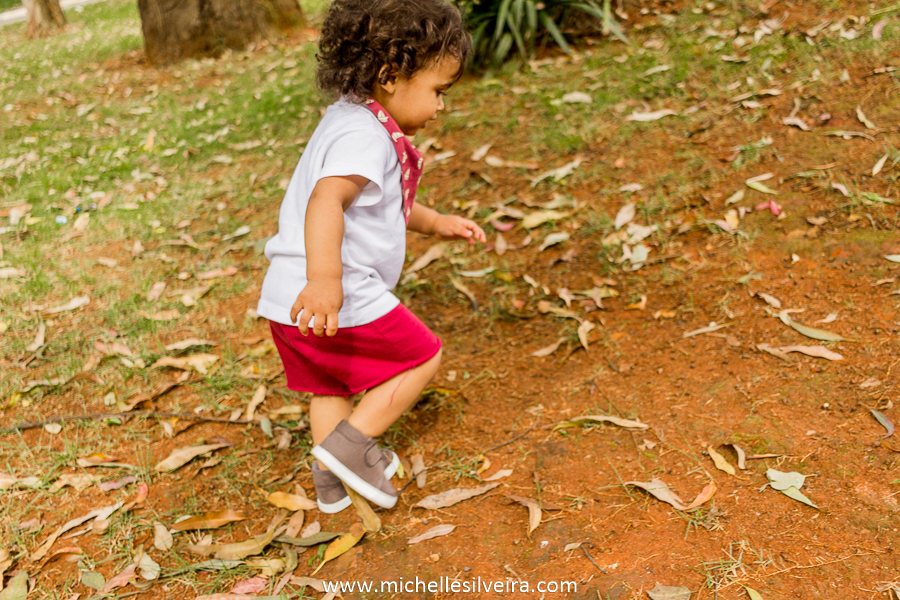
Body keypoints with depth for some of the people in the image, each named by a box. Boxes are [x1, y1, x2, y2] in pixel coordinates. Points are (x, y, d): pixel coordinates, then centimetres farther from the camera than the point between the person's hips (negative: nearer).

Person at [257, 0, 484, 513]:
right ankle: (350, 443, 6)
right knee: (422, 357, 6)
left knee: (331, 386, 24)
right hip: (334, 300, -10)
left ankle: (332, 481, 36)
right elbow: (325, 202, -36)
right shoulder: (363, 135, -17)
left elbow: (384, 204, 32)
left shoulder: (352, 121, 18)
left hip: (289, 299, 10)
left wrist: (438, 223, 26)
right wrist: (325, 279, -47)